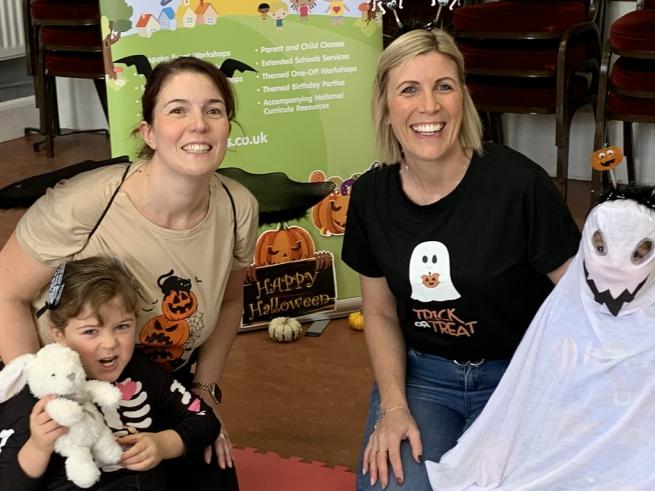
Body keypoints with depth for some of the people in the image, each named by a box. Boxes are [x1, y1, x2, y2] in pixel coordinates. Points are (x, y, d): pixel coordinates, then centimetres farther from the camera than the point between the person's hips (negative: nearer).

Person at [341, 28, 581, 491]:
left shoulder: (520, 184, -18)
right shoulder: (372, 196, -4)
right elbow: (381, 313, 7)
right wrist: (393, 405, -7)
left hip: (517, 376, -2)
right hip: (421, 374, 2)